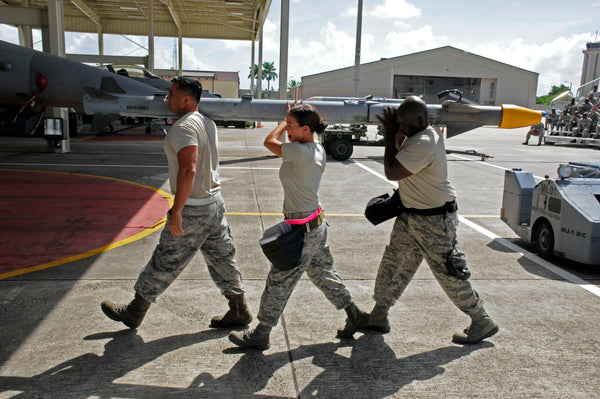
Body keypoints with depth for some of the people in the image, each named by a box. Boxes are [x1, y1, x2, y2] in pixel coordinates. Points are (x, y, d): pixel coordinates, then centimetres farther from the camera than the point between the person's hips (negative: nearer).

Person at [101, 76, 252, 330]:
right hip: (215, 202, 9)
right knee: (221, 259, 15)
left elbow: (188, 170, -28)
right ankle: (239, 311, 24)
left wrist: (176, 211, -26)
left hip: (193, 209, -9)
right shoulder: (208, 123, 11)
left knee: (164, 262, 5)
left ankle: (134, 312, 21)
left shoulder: (183, 127, -18)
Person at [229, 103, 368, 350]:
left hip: (302, 230, -10)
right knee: (322, 273, 24)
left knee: (279, 281, 3)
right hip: (317, 224, 10)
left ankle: (259, 335, 18)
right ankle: (355, 316, 36)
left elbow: (270, 142, -5)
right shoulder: (318, 150, 3)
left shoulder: (299, 152, -24)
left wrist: (284, 122, 6)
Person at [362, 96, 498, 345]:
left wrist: (390, 135, -17)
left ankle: (483, 323, 21)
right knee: (392, 266, 12)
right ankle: (378, 317, 25)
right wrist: (396, 134, 3)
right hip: (410, 216, 10)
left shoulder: (424, 144, -25)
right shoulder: (416, 137, 6)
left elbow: (392, 172, -25)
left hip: (434, 220, -10)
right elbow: (400, 159, 18)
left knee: (450, 274, 2)